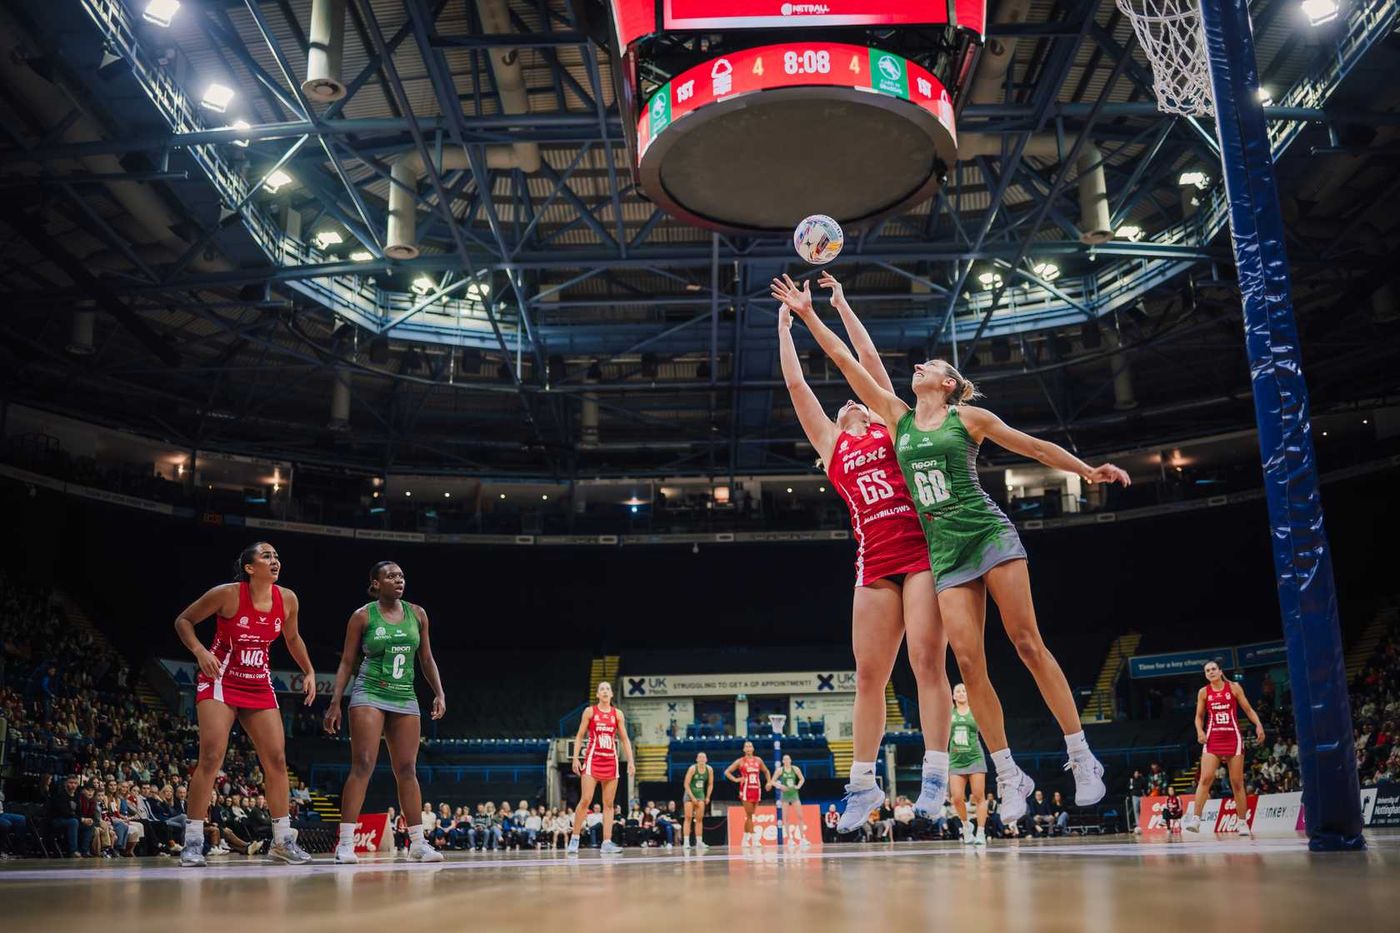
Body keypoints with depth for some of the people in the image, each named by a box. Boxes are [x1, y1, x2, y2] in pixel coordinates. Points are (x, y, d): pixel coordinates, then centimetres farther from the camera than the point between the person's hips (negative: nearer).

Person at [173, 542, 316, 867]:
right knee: (212, 757, -14)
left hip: (259, 686, 5)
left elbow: (292, 638, 17)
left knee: (277, 758, 1)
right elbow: (183, 621, -4)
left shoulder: (287, 599, -3)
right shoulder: (228, 594, -15)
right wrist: (200, 650, -20)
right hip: (220, 681, -5)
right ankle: (193, 840, -2)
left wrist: (309, 672, 11)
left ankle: (283, 840, 10)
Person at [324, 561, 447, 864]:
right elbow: (347, 662, 0)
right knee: (362, 765, -12)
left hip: (405, 697, 4)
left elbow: (426, 659, 14)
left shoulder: (417, 614, 8)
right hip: (369, 694, -4)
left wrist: (439, 693, 4)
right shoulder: (362, 616, -2)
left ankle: (417, 842, 7)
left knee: (407, 770, 4)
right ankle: (345, 842, -9)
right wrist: (335, 703, -5)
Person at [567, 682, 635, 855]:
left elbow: (625, 739, 9)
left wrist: (631, 761, 1)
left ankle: (606, 843, 1)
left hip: (611, 761, 3)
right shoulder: (590, 711, 1)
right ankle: (574, 839, 0)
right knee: (585, 800, -11)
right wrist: (575, 758, -7)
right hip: (593, 759, -3)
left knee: (609, 804, 1)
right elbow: (579, 736, 3)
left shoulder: (618, 714, 7)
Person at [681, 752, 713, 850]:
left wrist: (707, 797, 1)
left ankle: (699, 842, 6)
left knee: (699, 819, 4)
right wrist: (692, 797, -17)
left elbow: (710, 784, 6)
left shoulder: (709, 769, -5)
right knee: (688, 818, -10)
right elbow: (686, 784, -16)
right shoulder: (692, 769, -16)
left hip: (700, 795, 4)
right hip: (690, 795, -4)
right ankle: (686, 842, -12)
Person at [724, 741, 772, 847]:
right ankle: (754, 839, -10)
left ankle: (745, 840, 18)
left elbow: (766, 771, 23)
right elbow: (727, 772, 0)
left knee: (750, 815, 9)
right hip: (746, 790, -4)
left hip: (756, 789, 4)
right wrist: (735, 780, -12)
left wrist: (769, 781, 9)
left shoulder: (758, 760, 9)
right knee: (749, 815, -9)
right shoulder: (740, 761, -2)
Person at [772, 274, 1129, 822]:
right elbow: (845, 360, 11)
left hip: (988, 534, -3)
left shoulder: (969, 418, 4)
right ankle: (1009, 776, 0)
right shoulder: (898, 418, 12)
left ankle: (1081, 757, 0)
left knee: (1027, 643, -7)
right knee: (968, 660, -6)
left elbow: (1035, 448, 11)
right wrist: (807, 314, 10)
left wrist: (1089, 471, 7)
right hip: (945, 551, 3)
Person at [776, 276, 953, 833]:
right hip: (874, 561, 3)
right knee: (868, 674, 1)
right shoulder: (832, 446, 21)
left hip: (921, 546, -3)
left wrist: (840, 302, 20)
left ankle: (935, 773, -10)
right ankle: (863, 783, 7)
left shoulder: (889, 428, 17)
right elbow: (795, 384, 22)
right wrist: (785, 324, 27)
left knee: (927, 658, -11)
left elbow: (869, 360, 15)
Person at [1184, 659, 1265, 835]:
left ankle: (1242, 822, 14)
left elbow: (1248, 710, 4)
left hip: (1233, 738, 0)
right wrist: (1200, 731, -6)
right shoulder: (1203, 692, 6)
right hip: (1212, 739, 0)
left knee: (1237, 782, 4)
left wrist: (1258, 724, -12)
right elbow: (1199, 716, 13)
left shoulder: (1234, 687, 2)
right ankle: (1195, 819, -18)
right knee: (1205, 779, -14)